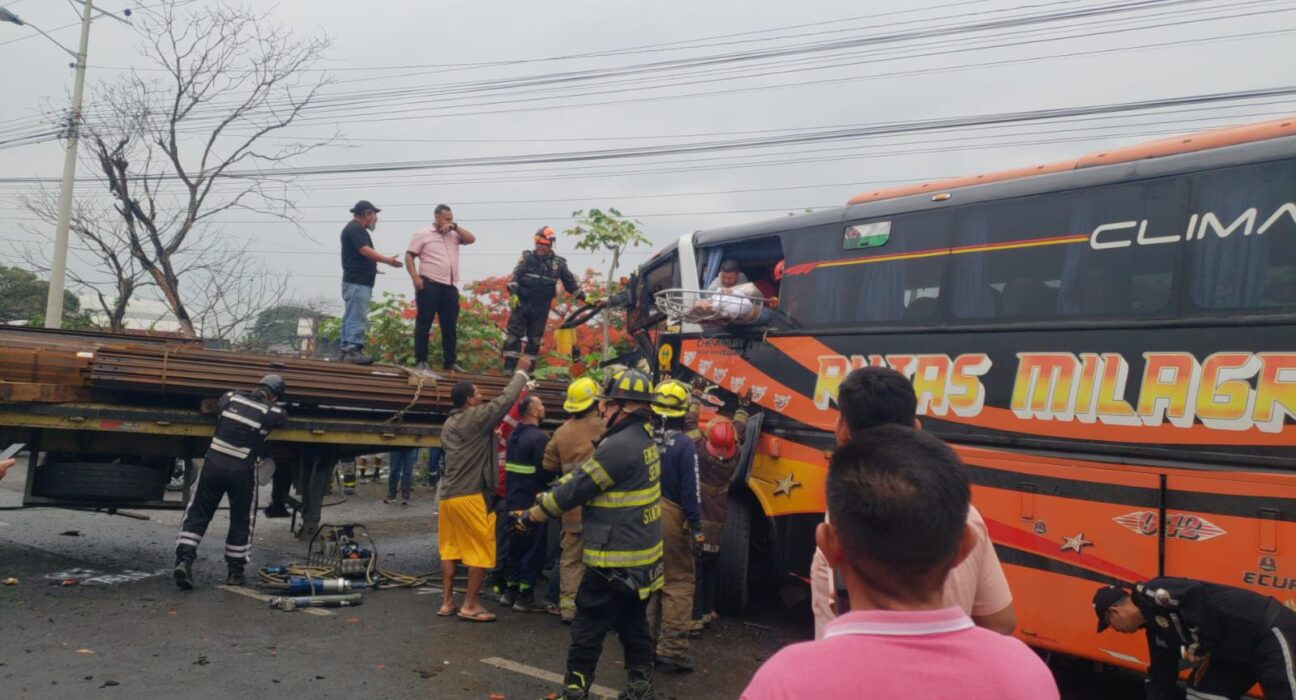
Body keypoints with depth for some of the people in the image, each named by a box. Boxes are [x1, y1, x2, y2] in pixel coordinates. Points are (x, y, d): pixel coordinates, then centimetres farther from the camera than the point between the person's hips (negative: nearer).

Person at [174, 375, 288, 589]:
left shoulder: (232, 398, 7)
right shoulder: (272, 413, -2)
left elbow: (217, 406, 28)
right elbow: (283, 419, 19)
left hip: (213, 464, 3)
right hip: (241, 471, -2)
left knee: (197, 514, 12)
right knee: (241, 522, 12)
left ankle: (184, 560, -2)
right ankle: (235, 572, 19)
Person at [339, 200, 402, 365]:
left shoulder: (355, 229, 20)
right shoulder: (355, 228, -11)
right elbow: (365, 251, -19)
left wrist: (372, 267, 16)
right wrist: (388, 260, -15)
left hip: (356, 280, 10)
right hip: (357, 281, -10)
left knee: (351, 316, 9)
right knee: (357, 317, -13)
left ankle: (347, 349, 11)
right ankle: (353, 350, -15)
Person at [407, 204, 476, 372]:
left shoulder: (453, 235, 16)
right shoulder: (423, 234, 1)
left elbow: (471, 239, 7)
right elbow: (409, 257, -2)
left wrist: (455, 227, -1)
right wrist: (415, 278, -13)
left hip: (450, 286, 5)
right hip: (429, 285, -5)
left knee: (450, 326, 8)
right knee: (424, 324, 0)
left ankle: (450, 361, 15)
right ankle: (421, 360, 5)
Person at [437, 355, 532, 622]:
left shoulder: (449, 424, 12)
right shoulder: (477, 417, -12)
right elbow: (506, 399, -9)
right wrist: (521, 373, 2)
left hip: (448, 495, 8)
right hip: (471, 496, -8)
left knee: (449, 549, 13)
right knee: (481, 551, 1)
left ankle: (446, 602, 17)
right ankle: (470, 605, 2)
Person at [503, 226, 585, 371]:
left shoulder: (558, 263, 5)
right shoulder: (527, 257, 1)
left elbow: (570, 283, 12)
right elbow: (515, 276, -6)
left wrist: (583, 297, 7)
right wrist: (513, 294, -19)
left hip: (541, 307, 2)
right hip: (521, 303, -2)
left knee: (535, 338, 7)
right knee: (514, 334, -6)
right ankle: (509, 367, -5)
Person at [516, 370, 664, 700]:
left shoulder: (619, 446, -23)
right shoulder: (642, 437, 8)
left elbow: (575, 489, -17)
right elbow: (582, 475, 13)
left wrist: (530, 515, -5)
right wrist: (542, 499, 12)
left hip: (615, 558, -9)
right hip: (640, 554, 9)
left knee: (588, 629, 3)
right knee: (633, 624, 18)